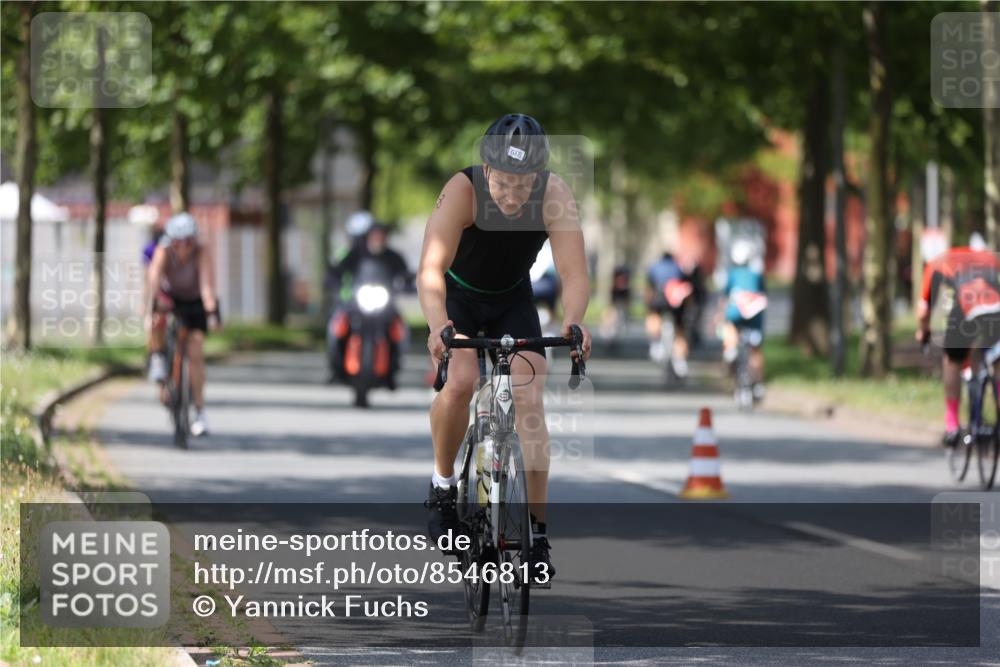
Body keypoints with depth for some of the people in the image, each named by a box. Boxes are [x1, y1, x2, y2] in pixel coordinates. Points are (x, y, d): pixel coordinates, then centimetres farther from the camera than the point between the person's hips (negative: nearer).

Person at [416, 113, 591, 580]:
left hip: (513, 301, 2)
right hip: (458, 296, -2)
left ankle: (537, 533, -6)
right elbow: (430, 268, -41)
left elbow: (574, 274, -33)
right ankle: (443, 482, -1)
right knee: (460, 381, -27)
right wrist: (439, 327, -59)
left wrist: (572, 323, -53)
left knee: (529, 401, -12)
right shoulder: (462, 191, -33)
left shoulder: (554, 196, -28)